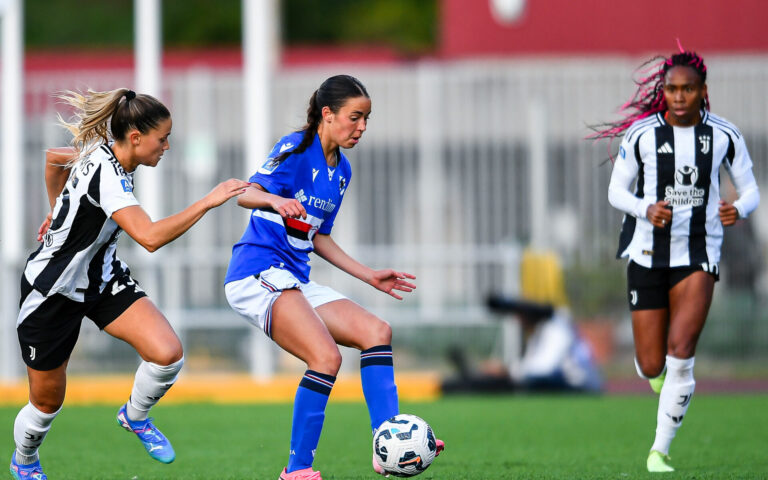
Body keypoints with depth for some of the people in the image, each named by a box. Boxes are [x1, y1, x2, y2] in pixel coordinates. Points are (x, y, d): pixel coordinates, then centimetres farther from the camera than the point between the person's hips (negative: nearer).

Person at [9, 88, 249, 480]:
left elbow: (54, 157, 17)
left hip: (102, 278, 8)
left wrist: (59, 212, 26)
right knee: (47, 402, 9)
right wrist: (208, 202, -41)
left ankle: (135, 416, 14)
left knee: (168, 353, -16)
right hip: (53, 290, -7)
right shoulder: (105, 174, -32)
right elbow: (150, 237, -44)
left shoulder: (103, 156, -5)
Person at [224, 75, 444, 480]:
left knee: (375, 331, -3)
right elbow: (246, 193, -22)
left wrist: (369, 276, 21)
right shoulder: (296, 149, -9)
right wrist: (276, 200, -44)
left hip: (294, 281, 9)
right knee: (326, 356, -24)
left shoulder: (342, 171, 16)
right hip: (257, 274, -9)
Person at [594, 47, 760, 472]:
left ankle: (660, 449, -5)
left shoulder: (724, 135, -3)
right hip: (647, 256, 1)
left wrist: (739, 209, -17)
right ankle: (659, 375, 43)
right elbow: (616, 190, 2)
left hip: (698, 256, -1)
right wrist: (646, 210, -19)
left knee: (680, 355, -17)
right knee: (652, 367, 3)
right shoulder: (641, 134, -6)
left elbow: (750, 190, 6)